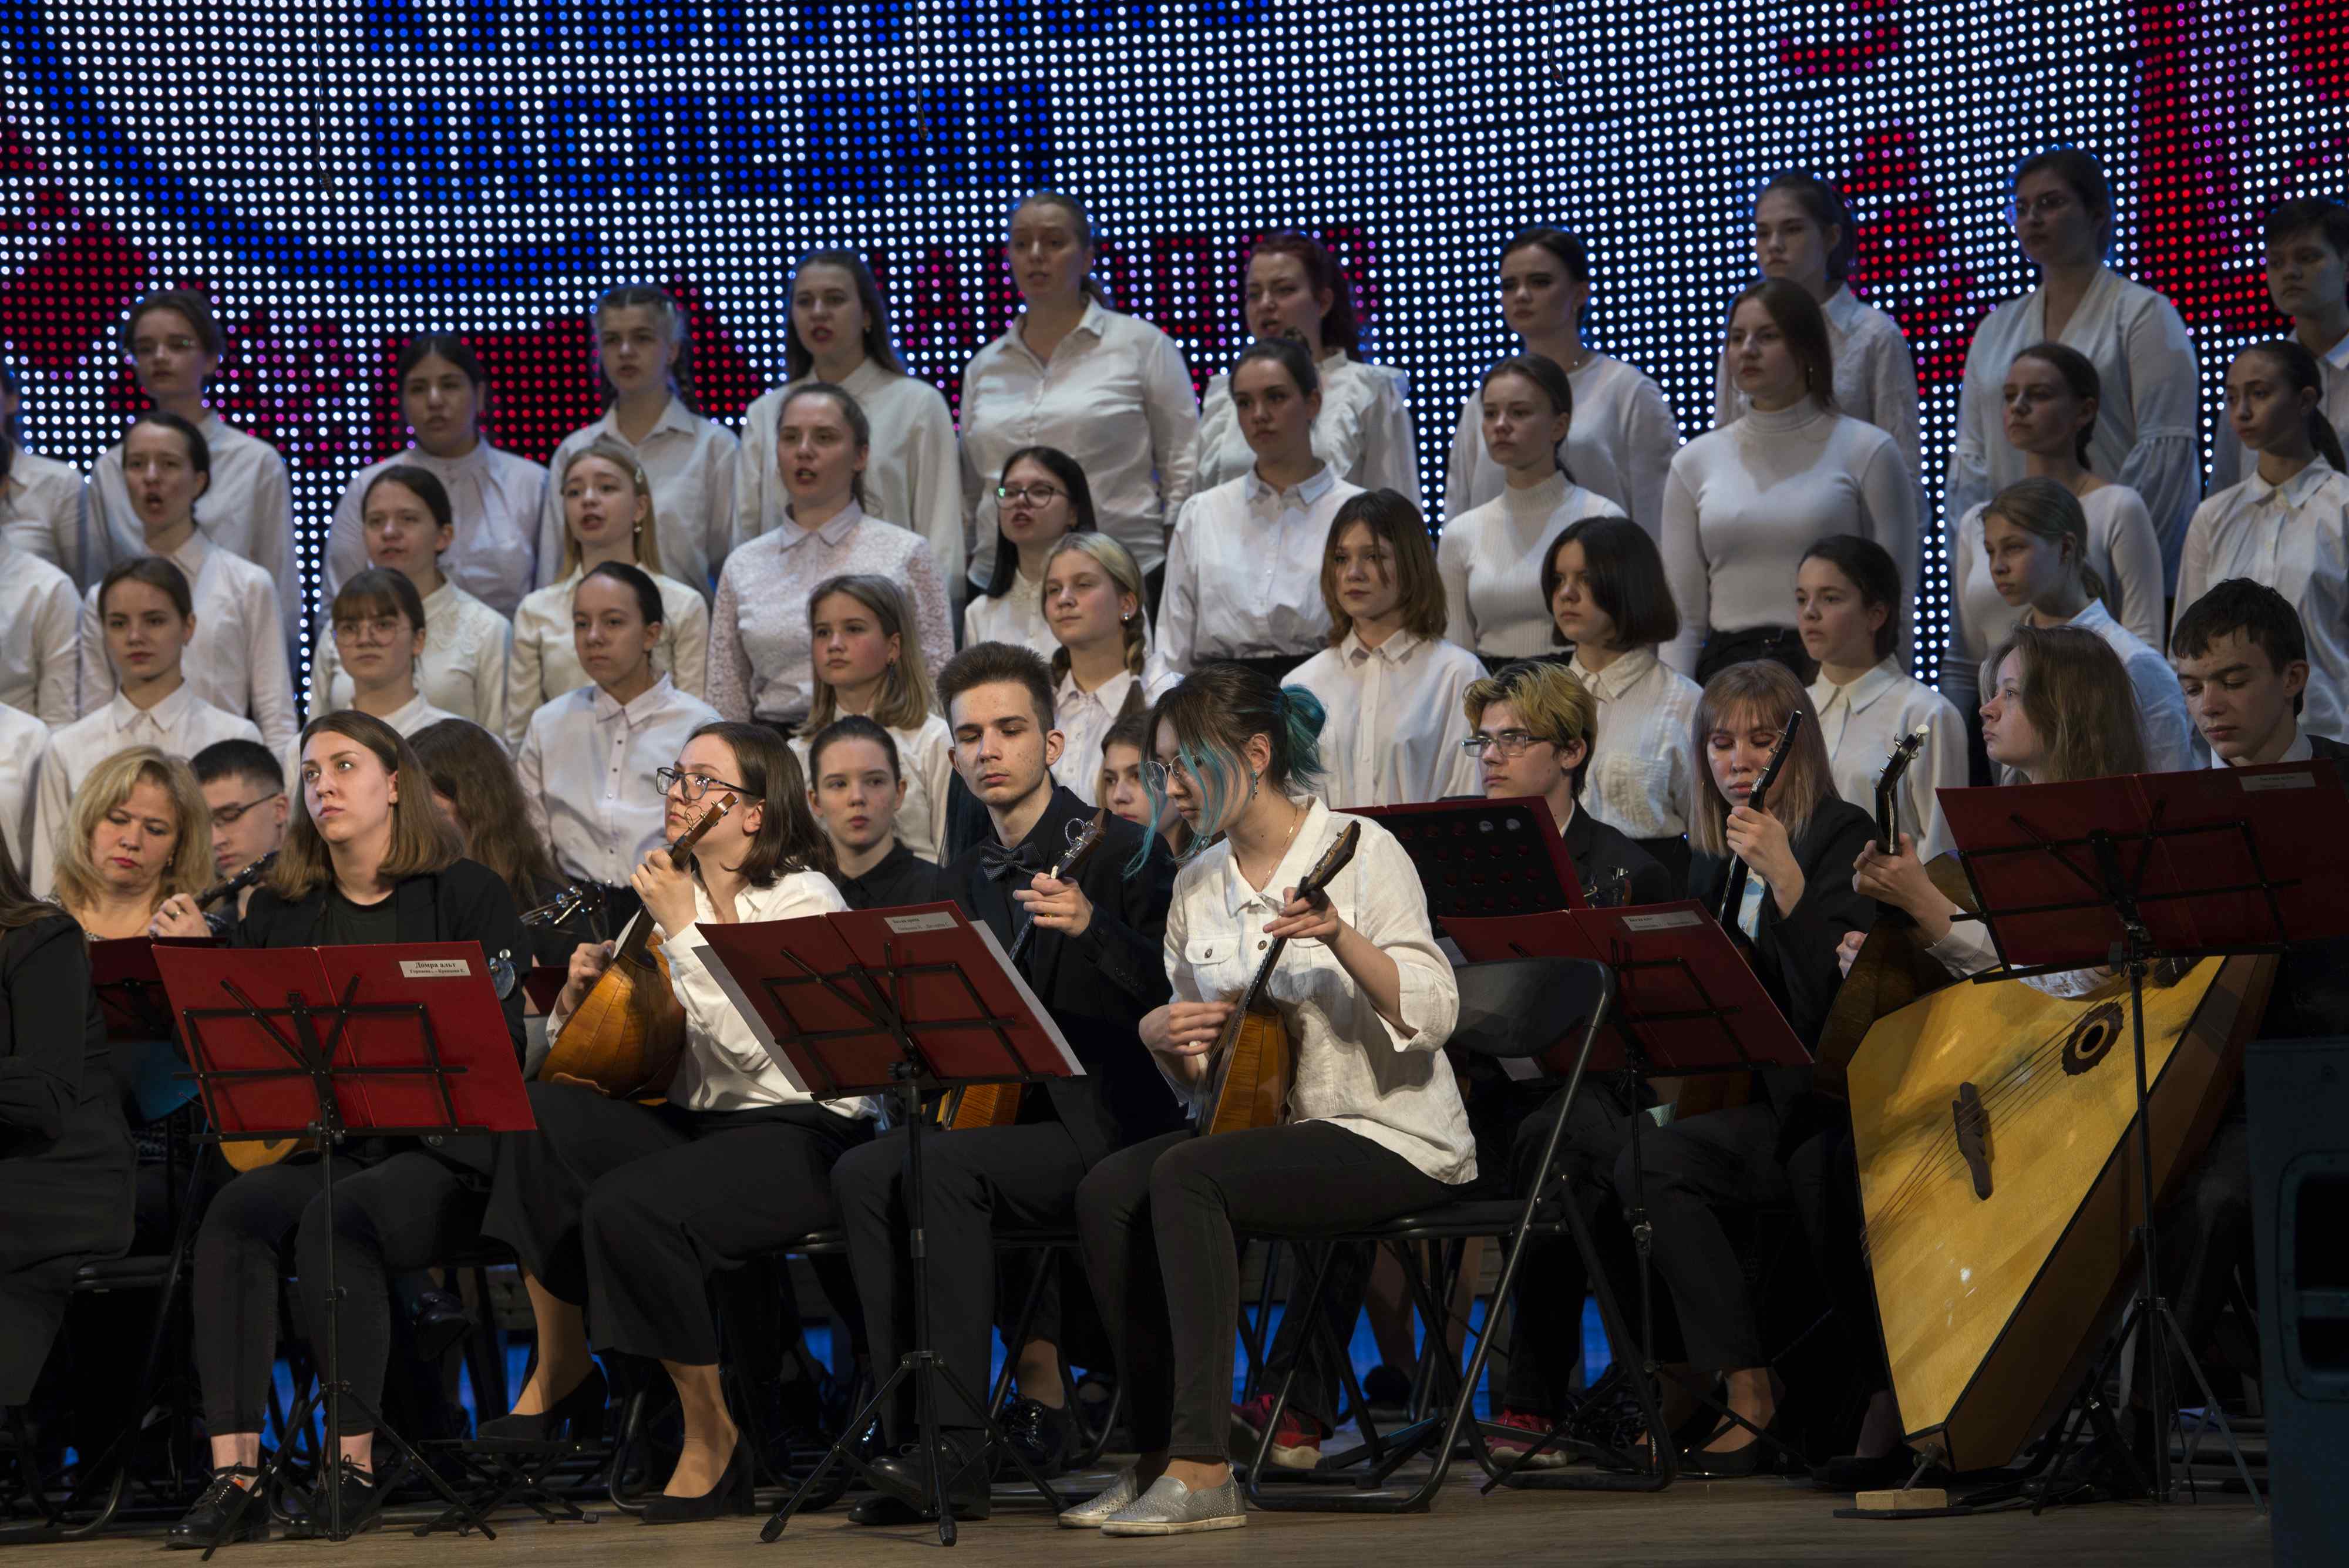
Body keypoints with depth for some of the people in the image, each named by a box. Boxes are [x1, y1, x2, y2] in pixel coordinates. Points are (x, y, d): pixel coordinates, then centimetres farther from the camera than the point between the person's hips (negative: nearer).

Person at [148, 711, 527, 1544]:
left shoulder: (467, 894, 5)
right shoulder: (280, 910, 16)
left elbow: (503, 1038, -4)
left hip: (437, 1148, -4)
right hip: (315, 1148, 4)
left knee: (336, 1219, -34)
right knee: (235, 1214, -28)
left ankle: (353, 1466, -29)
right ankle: (233, 1471, -34)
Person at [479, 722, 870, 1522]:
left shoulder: (803, 902, -7)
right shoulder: (669, 895, 13)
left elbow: (747, 1042, -21)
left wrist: (681, 931, -17)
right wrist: (579, 998, -4)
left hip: (800, 1134, -7)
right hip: (694, 1122, 7)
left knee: (629, 1207, -31)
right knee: (542, 1116, -18)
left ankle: (714, 1441, -16)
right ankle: (560, 1368, -7)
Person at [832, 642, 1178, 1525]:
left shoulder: (1120, 855, -4)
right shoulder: (966, 882, 17)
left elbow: (1176, 994, -16)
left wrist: (1092, 927, -32)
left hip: (1103, 1132, -6)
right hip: (1001, 1118, 6)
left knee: (945, 1168, -31)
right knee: (862, 1175, -21)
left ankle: (957, 1452, -33)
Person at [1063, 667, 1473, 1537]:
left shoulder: (1360, 852, -7)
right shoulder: (1199, 884, 12)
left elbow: (1433, 1012, -16)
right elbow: (1196, 1071, 17)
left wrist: (1341, 939, -30)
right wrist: (1163, 1035, -6)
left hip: (1393, 1137, -7)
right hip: (1266, 1126, 7)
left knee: (1185, 1176, -30)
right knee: (1108, 1191, -18)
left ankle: (1204, 1472, -31)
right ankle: (1158, 1454, -13)